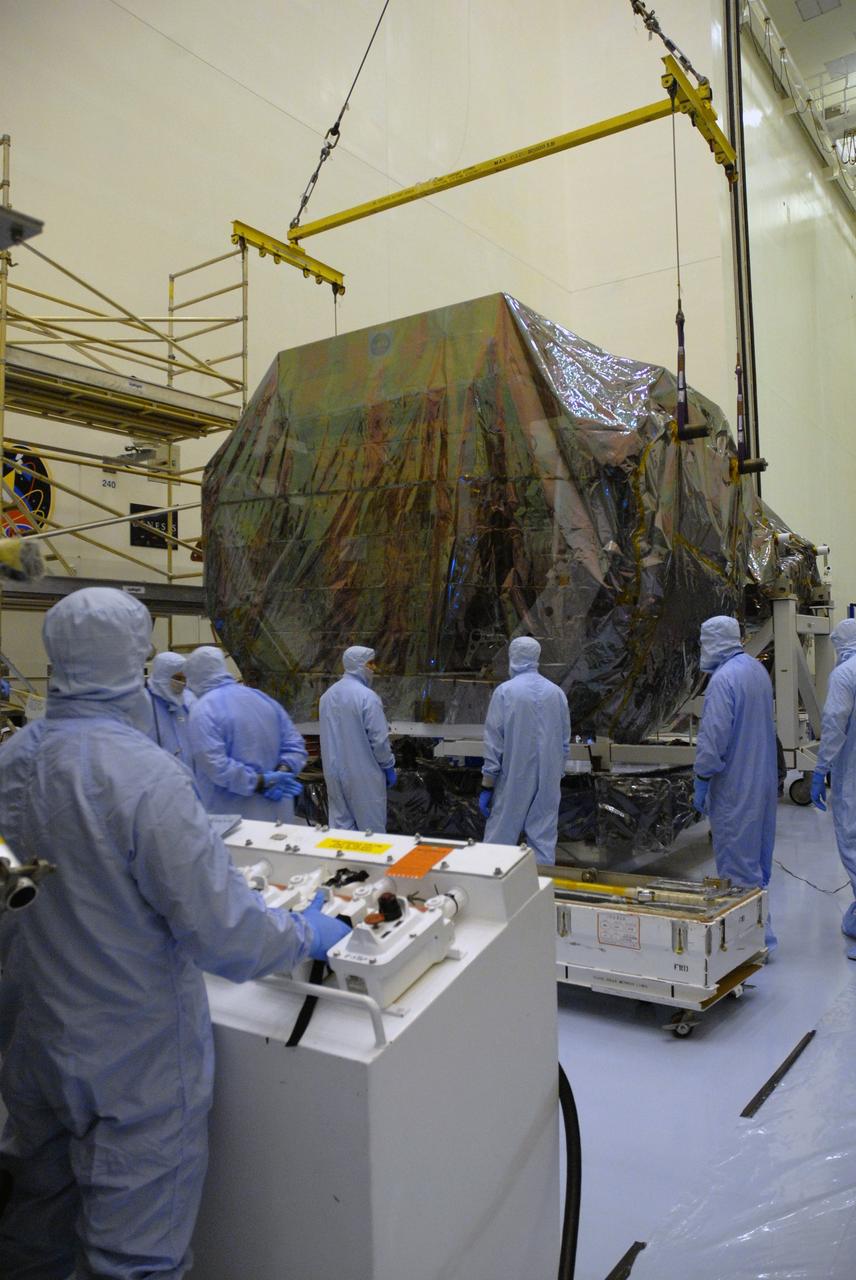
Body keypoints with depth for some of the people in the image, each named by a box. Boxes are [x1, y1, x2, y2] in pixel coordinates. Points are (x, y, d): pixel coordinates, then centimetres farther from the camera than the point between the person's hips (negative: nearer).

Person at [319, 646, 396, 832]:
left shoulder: (327, 695, 6)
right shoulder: (367, 696, -17)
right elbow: (379, 739, -16)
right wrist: (389, 767, -4)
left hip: (334, 772, 7)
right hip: (363, 775, -6)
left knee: (341, 825, 12)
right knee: (370, 828, 5)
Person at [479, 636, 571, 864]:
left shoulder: (505, 692, -10)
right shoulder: (556, 692, 2)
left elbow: (494, 744, -10)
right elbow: (565, 742, 8)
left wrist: (487, 786, -4)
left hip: (514, 780, -3)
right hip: (548, 782, 3)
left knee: (500, 840, 5)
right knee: (544, 842, 9)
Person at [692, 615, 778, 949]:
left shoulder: (723, 679, -20)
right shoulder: (758, 670, 9)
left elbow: (714, 734, -22)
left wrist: (702, 780, -14)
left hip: (735, 784, -9)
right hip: (762, 779, 9)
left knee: (737, 860, -1)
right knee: (756, 855, 17)